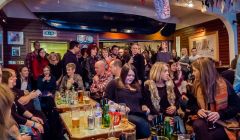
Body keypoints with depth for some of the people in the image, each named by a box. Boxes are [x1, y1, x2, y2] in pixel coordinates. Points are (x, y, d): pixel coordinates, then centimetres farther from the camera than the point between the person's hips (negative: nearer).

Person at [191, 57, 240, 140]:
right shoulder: (197, 85, 3)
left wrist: (220, 114, -22)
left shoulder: (223, 84, -9)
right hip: (206, 119, 3)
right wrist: (198, 110, -12)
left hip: (224, 120, -3)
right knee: (197, 125, -31)